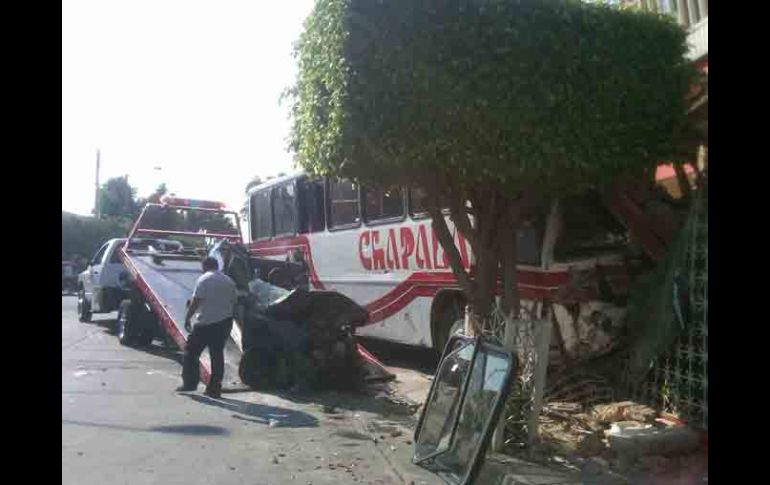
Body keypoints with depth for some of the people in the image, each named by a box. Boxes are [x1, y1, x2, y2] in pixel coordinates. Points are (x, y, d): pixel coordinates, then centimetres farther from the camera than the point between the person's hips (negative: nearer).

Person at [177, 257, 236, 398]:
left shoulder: (204, 280, -8)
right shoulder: (228, 281, 12)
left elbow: (196, 301, -13)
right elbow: (233, 302, 15)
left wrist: (187, 317, -6)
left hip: (206, 322, -6)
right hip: (225, 321, 6)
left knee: (191, 352, 6)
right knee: (217, 354, 9)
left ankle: (189, 383, 3)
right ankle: (214, 388, 10)